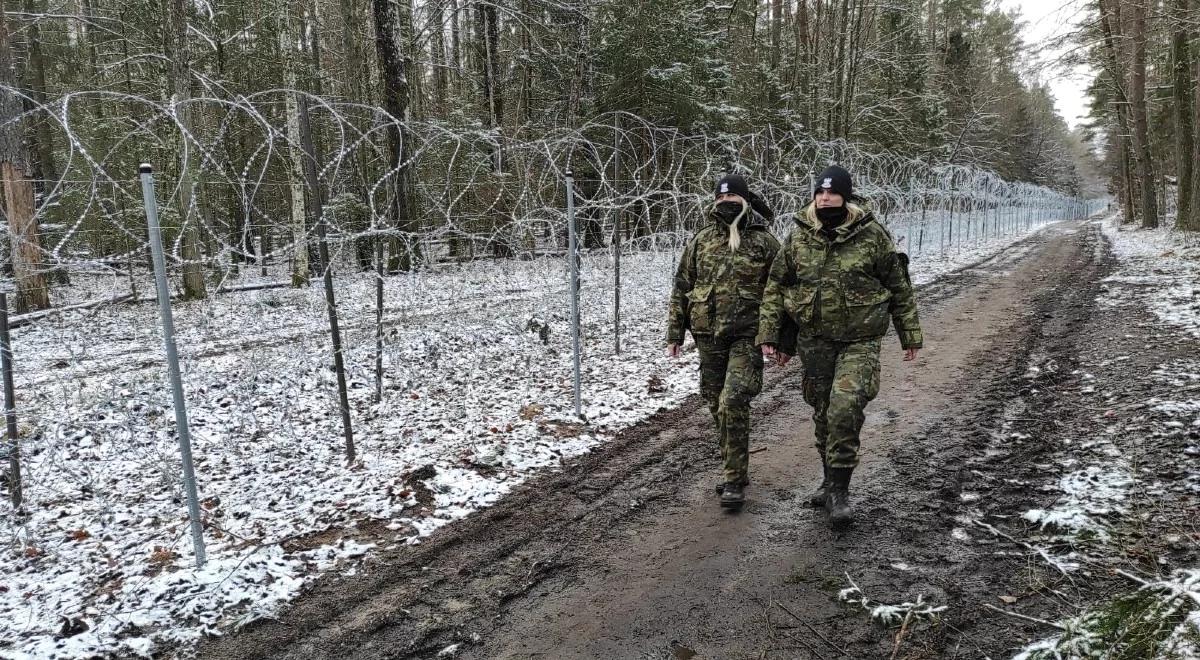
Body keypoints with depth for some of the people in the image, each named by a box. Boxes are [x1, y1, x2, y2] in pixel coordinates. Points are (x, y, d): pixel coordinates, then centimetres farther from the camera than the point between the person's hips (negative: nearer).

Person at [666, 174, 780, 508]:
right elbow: (681, 288, 10)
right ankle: (735, 469, 28)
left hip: (746, 335, -4)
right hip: (708, 335, 4)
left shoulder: (763, 241, -1)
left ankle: (734, 480, -2)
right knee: (717, 405, 11)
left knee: (733, 403, -14)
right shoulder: (701, 240, 7)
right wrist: (675, 332, 7)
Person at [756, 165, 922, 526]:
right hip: (814, 340, 3)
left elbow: (900, 286, 2)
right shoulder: (798, 236, 0)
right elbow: (776, 286, 6)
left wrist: (910, 334, 5)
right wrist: (769, 334, 0)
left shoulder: (872, 235, -6)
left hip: (859, 340, -3)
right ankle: (831, 477, 32)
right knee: (822, 412, 13)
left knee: (844, 409, -18)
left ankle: (838, 489, -4)